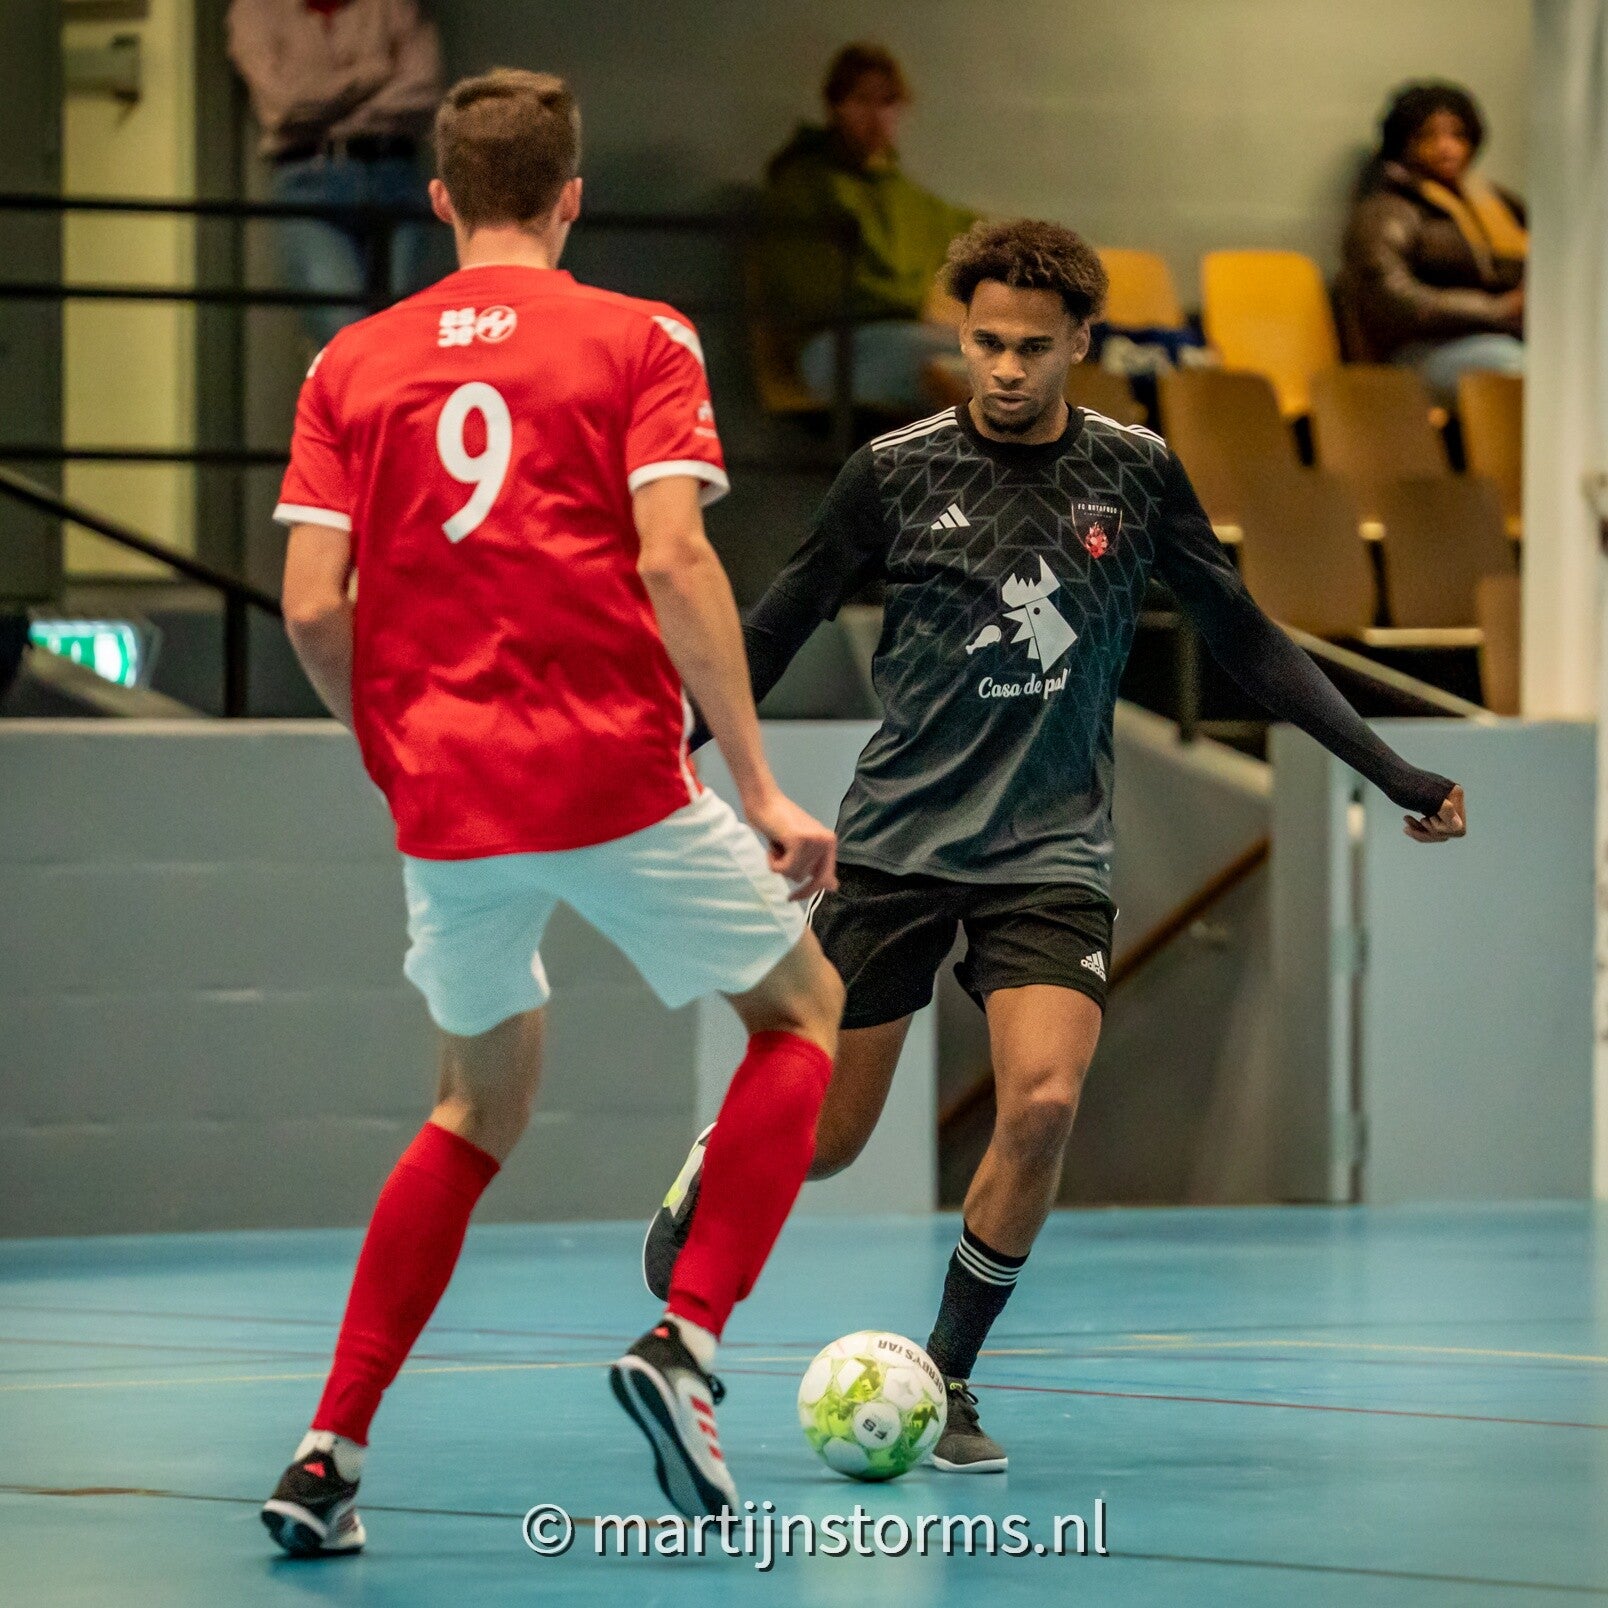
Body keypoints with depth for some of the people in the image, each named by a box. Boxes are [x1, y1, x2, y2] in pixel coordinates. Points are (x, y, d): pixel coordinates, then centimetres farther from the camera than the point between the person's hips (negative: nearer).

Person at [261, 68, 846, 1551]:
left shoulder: (352, 366, 9)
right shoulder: (636, 341, 0)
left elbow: (311, 607, 1)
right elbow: (674, 562, -12)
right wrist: (761, 789, -11)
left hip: (446, 809, 4)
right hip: (617, 782, -4)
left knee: (481, 1109, 22)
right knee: (800, 1011, 17)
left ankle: (331, 1447, 10)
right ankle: (685, 1342, -2)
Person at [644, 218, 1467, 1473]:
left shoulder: (1134, 473, 1)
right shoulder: (899, 471, -5)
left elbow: (1244, 640, 10)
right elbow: (773, 636, 2)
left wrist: (1389, 769, 7)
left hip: (1051, 851, 1)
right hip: (895, 841, -1)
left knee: (1044, 1101, -21)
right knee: (825, 1141, 3)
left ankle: (947, 1379, -2)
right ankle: (710, 1171, 40)